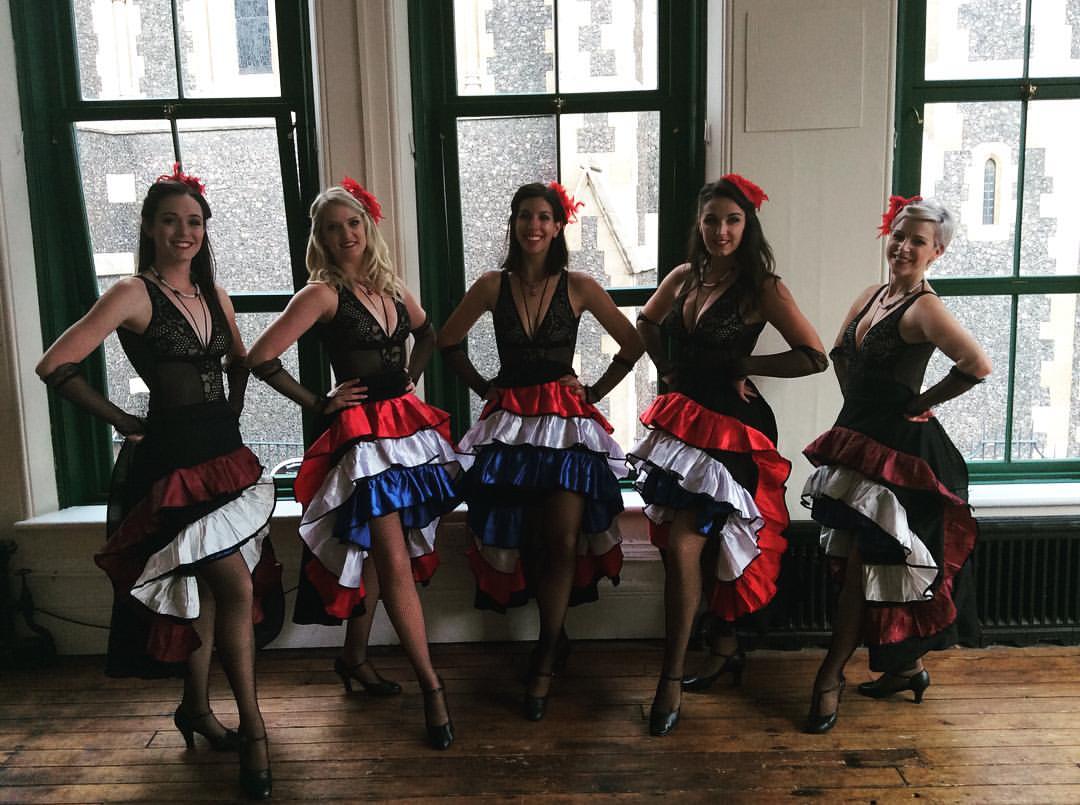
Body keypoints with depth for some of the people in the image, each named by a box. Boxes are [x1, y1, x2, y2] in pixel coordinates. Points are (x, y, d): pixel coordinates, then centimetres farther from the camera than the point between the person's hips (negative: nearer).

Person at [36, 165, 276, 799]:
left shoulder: (214, 297, 11)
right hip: (172, 461, -7)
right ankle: (253, 729, 5)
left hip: (224, 456, 7)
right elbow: (56, 366, -15)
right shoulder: (134, 295, -9)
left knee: (207, 592, 14)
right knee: (237, 588, -9)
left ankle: (198, 710, 31)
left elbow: (240, 361, 27)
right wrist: (121, 421, -8)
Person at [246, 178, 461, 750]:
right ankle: (432, 687, 1)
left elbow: (427, 333, 29)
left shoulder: (389, 287, 10)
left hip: (408, 425, 7)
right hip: (363, 435, -7)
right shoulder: (323, 293, -10)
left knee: (378, 556, 15)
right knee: (397, 564, -8)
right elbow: (260, 358, -17)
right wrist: (318, 404, -9)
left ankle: (353, 658, 33)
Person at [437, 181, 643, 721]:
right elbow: (448, 341, 15)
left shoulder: (578, 287, 0)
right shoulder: (493, 286, 4)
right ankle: (555, 641, 24)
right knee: (518, 543, 0)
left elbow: (632, 344, 6)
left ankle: (544, 664, 9)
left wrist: (594, 391, 4)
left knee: (563, 542, -9)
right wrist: (484, 386, 9)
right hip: (509, 423, 2)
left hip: (567, 423, -1)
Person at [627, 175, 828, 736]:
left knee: (682, 547, -11)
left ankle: (672, 679, 2)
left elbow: (814, 358, -12)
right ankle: (725, 647, 34)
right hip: (682, 419, 6)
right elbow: (646, 322, 25)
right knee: (703, 545, 14)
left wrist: (743, 365, -10)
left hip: (731, 429, -6)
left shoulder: (762, 288, -9)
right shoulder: (683, 277, 7)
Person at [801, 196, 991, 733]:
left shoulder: (924, 308, -15)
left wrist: (921, 403, -15)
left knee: (863, 565, -1)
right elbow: (840, 352, 25)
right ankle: (904, 668, 30)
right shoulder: (871, 296, 10)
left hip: (898, 448, -9)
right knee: (857, 562, 14)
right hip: (859, 438, 9)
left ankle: (830, 679, 11)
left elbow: (977, 365, -29)